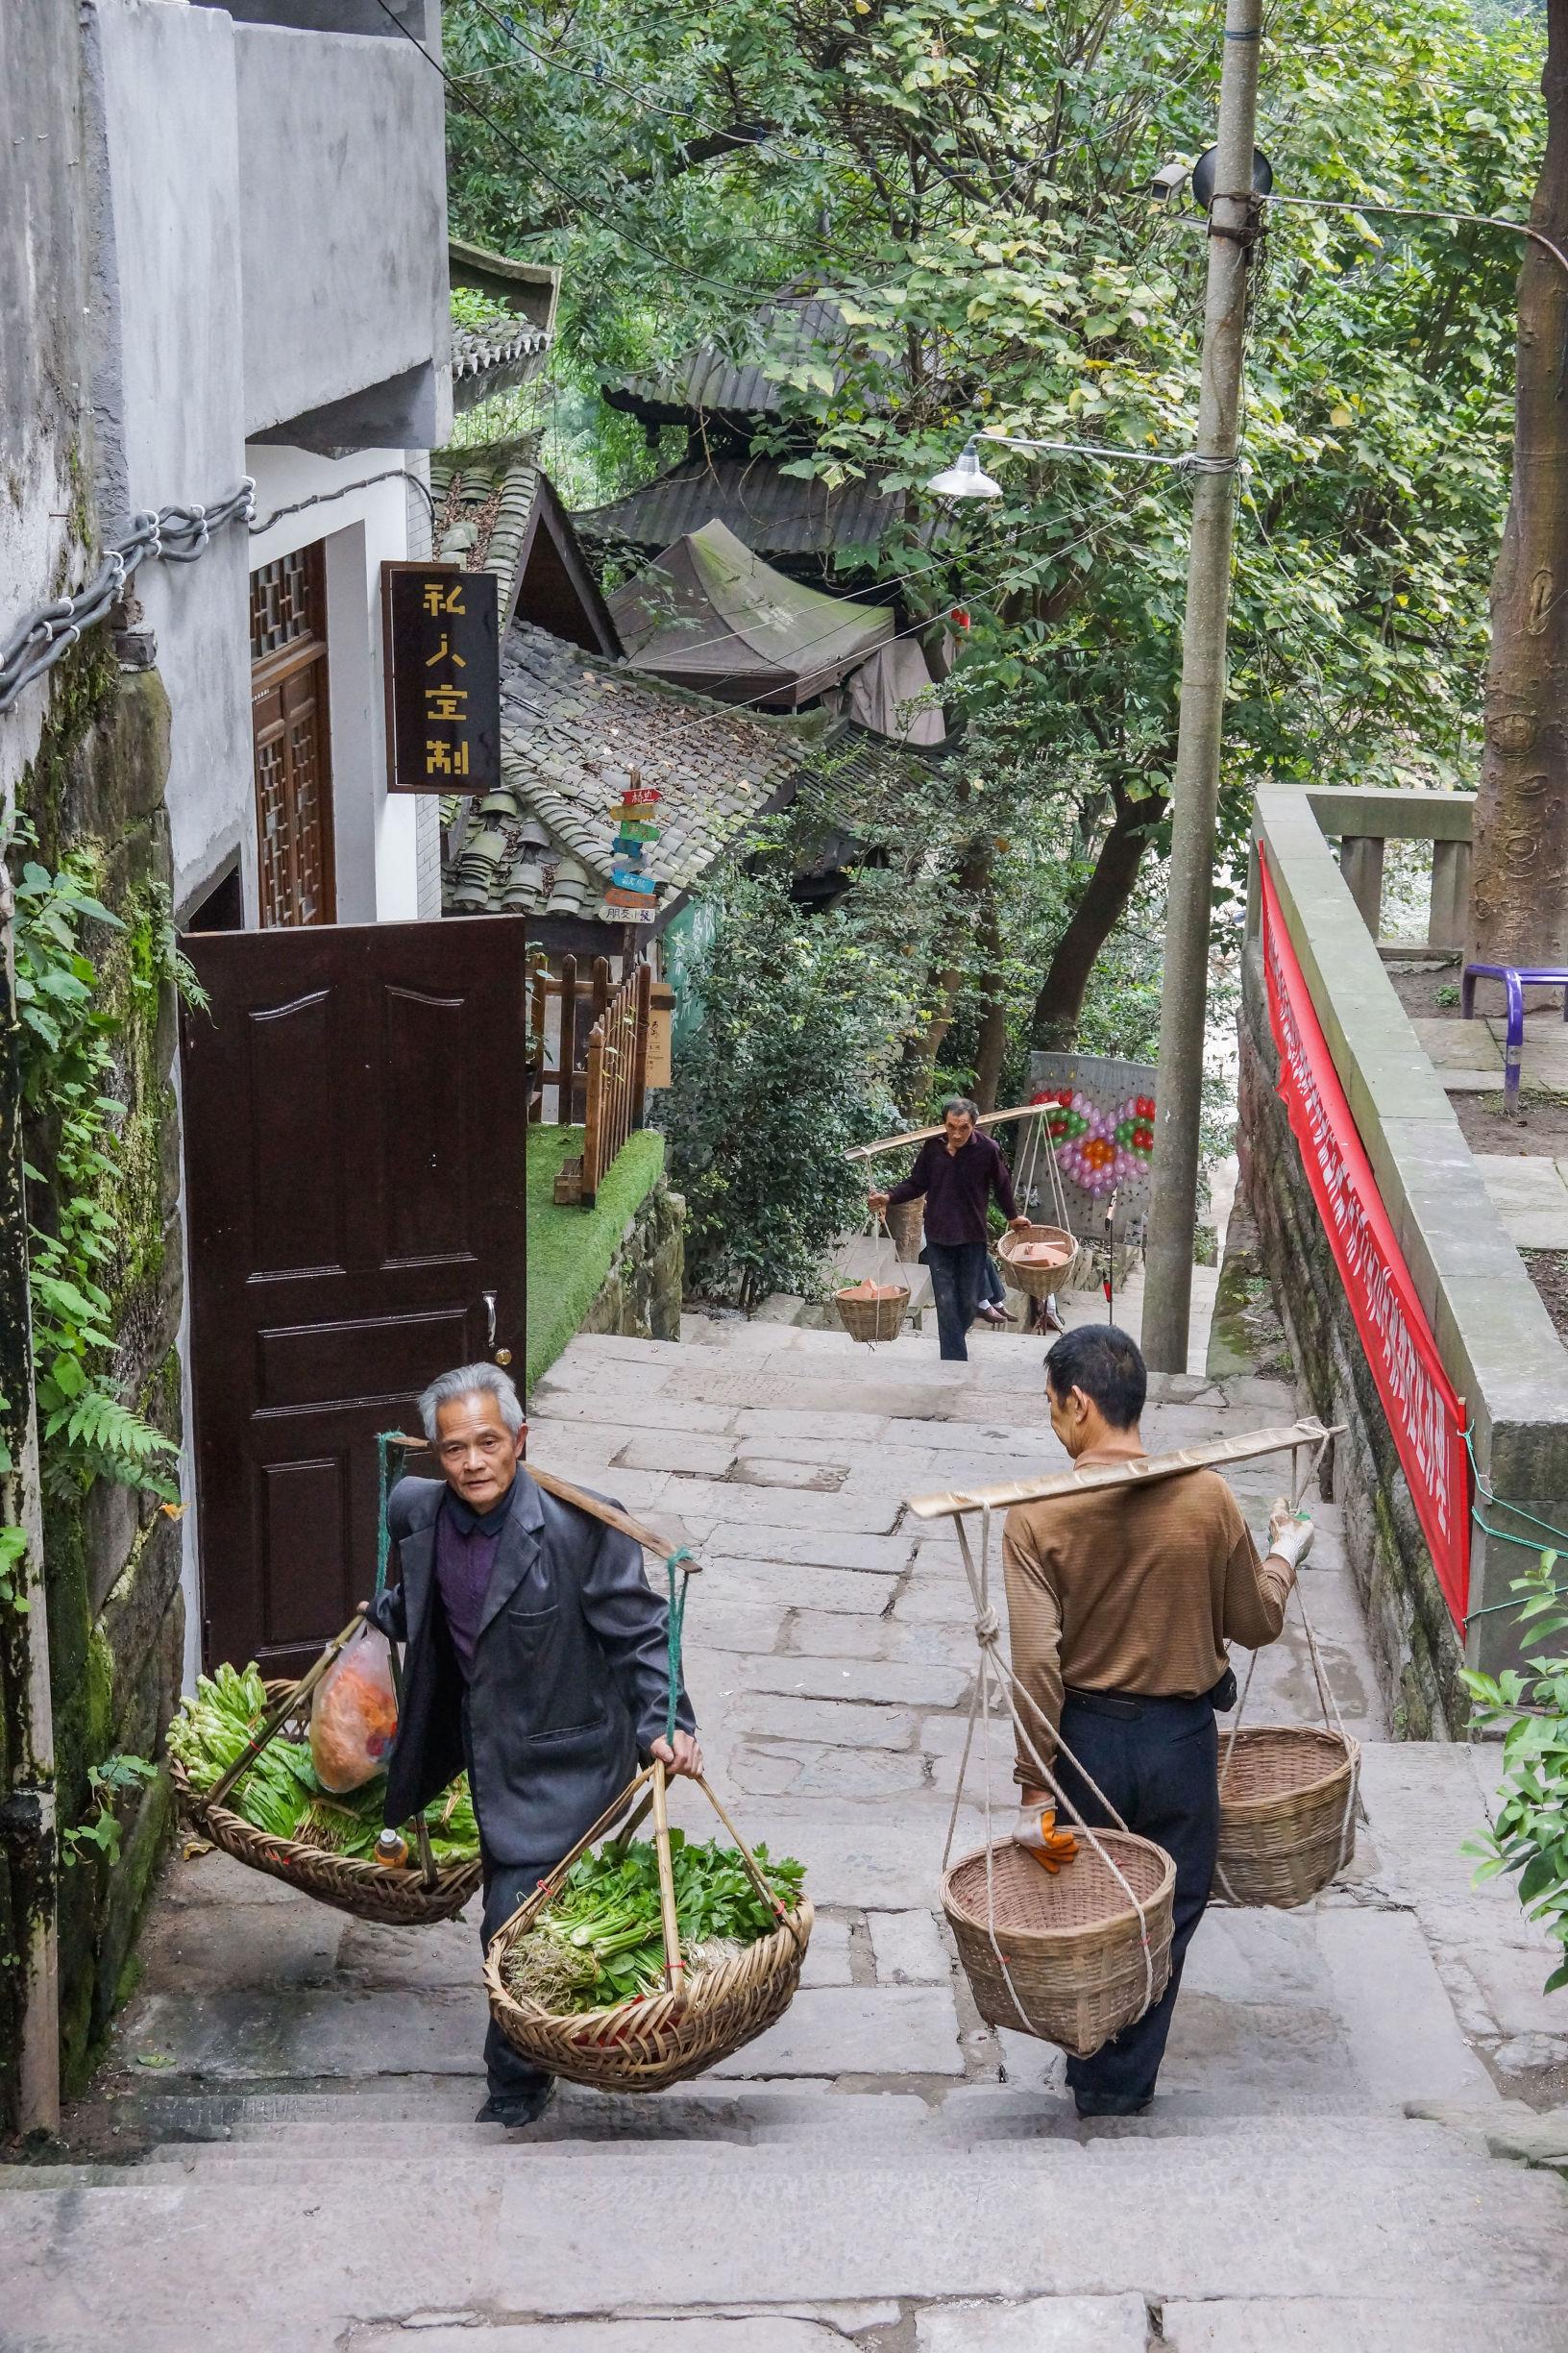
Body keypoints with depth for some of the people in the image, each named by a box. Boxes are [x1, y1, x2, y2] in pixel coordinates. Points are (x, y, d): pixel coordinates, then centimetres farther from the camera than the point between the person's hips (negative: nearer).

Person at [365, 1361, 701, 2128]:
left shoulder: (578, 1524, -24)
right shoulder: (417, 1513, -6)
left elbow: (638, 1633, -15)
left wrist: (664, 1725, -22)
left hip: (561, 1761, -6)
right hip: (485, 1747, 6)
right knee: (512, 1913, 21)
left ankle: (516, 2092, 10)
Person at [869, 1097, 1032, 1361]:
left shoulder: (987, 1149, -11)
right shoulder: (932, 1147, -6)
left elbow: (1002, 1186, 4)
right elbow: (916, 1183, 6)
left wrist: (1013, 1217, 17)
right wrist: (889, 1198, -8)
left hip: (972, 1238, -1)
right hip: (939, 1237, 1)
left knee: (969, 1302, 5)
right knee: (946, 1302, -4)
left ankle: (953, 1345, 32)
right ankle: (955, 1360, -1)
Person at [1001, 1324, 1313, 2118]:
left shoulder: (1036, 1516, -16)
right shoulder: (1207, 1497, -11)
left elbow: (1036, 1663, -19)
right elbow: (1256, 1624, 0)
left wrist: (1035, 1788, -13)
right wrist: (1285, 1552, 19)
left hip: (1083, 1738, 0)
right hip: (1181, 1739, 0)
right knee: (1164, 1918, 15)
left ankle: (1091, 2074, 35)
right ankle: (1121, 2090, 21)